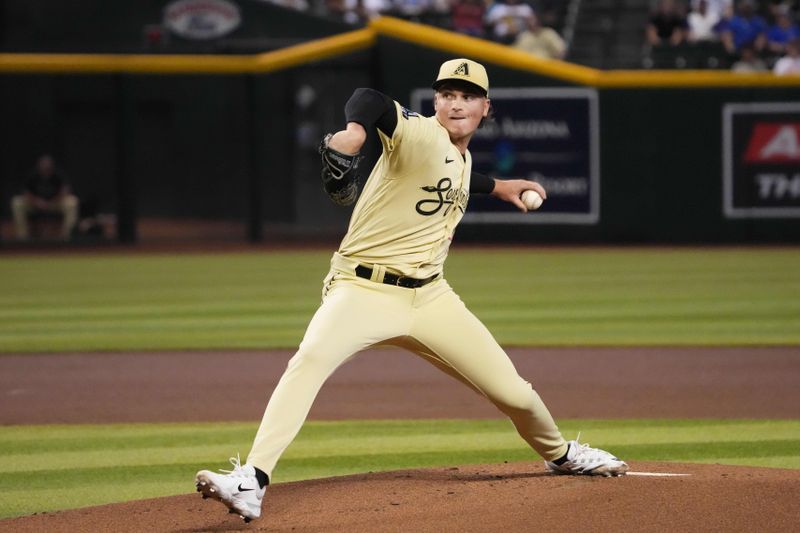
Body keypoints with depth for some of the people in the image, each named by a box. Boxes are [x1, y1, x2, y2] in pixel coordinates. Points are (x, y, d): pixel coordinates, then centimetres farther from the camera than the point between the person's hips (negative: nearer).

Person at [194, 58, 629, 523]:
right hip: (362, 290, -7)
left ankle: (560, 453, 40)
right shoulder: (419, 135, -12)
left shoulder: (462, 159, 13)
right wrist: (355, 130, -55)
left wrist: (496, 187, 41)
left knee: (513, 392, 7)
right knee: (311, 359, -35)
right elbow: (372, 101, -35)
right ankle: (252, 481, -41)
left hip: (430, 297, 7)